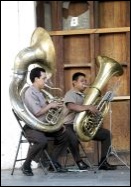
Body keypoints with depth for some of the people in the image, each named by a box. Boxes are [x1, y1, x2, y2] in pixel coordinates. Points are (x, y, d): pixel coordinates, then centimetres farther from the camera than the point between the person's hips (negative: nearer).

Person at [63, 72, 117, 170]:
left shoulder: (84, 95, 19)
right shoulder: (71, 94, -8)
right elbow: (71, 106, -30)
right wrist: (88, 107, -37)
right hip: (71, 126, -9)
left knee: (106, 134, 1)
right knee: (74, 139, -41)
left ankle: (103, 162, 0)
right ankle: (79, 161, -16)